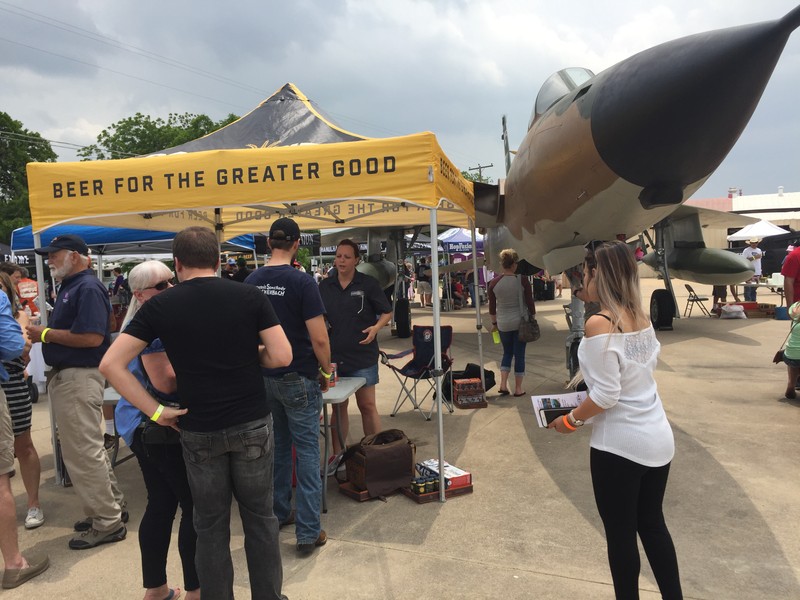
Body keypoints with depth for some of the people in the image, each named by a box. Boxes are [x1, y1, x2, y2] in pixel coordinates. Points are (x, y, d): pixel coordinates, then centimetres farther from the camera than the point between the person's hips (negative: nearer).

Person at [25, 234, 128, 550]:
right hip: (67, 376, 11)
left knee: (83, 452, -4)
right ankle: (112, 508, 30)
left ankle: (107, 523, 8)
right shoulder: (70, 287, 15)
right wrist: (43, 332, 3)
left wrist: (46, 334, -16)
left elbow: (92, 337, -26)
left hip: (79, 378, -11)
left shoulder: (88, 288, -16)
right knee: (89, 448, 18)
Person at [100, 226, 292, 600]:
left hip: (199, 430, 0)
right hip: (252, 423, 0)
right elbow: (282, 357, -9)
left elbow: (110, 365, -8)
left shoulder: (159, 306, -4)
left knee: (211, 525, 15)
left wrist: (157, 412, -6)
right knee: (260, 517, 15)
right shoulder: (250, 296, -6)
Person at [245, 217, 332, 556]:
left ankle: (278, 514, 32)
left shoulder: (251, 282, 2)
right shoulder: (302, 282, -15)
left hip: (264, 376, 6)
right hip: (299, 378, -6)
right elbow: (319, 339, -18)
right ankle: (308, 533, 7)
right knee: (307, 451, 3)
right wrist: (326, 371, -2)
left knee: (276, 447, 19)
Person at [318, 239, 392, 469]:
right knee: (338, 407, 13)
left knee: (367, 406, 2)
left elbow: (386, 312, 0)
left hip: (363, 356, -3)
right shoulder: (325, 286, 7)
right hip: (333, 355, 4)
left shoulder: (368, 284, -3)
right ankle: (337, 454, 25)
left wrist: (376, 328, -18)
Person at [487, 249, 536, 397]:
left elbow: (492, 307, 1)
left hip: (503, 324, 2)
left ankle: (503, 384, 8)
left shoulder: (494, 283, -6)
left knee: (507, 353, 19)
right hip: (521, 322, -2)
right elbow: (530, 302, -7)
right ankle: (518, 388, 14)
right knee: (519, 354, 8)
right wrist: (533, 319, 5)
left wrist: (494, 323, 14)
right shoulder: (522, 280, -12)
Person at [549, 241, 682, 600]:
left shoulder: (598, 324, -20)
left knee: (620, 533, 11)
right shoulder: (641, 318, 3)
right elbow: (647, 367, 11)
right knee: (652, 524, 23)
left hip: (619, 445, -7)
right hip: (658, 438, 8)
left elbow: (606, 395, -21)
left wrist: (571, 420, -6)